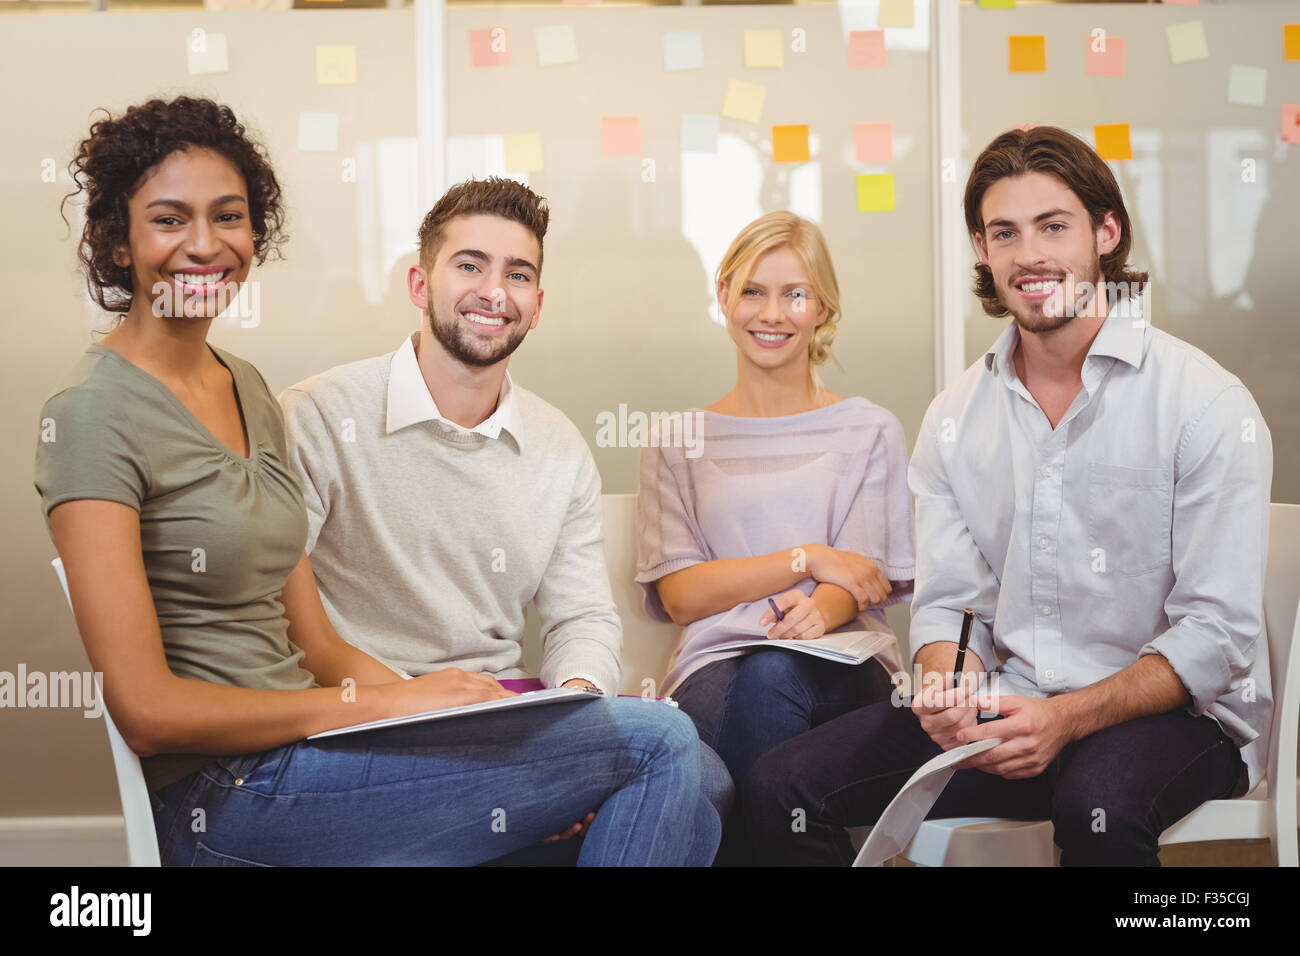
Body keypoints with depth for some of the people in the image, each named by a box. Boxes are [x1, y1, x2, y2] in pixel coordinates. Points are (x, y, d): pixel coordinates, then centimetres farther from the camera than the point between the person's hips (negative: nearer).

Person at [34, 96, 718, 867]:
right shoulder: (95, 413, -9)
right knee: (659, 744, -13)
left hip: (288, 754, 7)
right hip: (227, 797, -7)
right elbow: (146, 710, -15)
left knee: (686, 816, -8)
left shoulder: (249, 391, 15)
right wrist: (382, 704, -12)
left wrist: (444, 708, -3)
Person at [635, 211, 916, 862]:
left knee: (772, 673, -37)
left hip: (842, 663, 0)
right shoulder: (679, 442, 17)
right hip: (716, 662, 1)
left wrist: (816, 612, -21)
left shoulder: (870, 432, 16)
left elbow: (863, 579, 3)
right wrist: (808, 560, -5)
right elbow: (680, 595, 5)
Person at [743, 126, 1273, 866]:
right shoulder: (955, 418, 8)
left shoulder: (1207, 404, -8)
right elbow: (946, 604, 10)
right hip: (1004, 708, 5)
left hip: (1173, 714, -4)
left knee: (1096, 807, -40)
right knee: (782, 789, -13)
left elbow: (1219, 635, -11)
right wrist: (945, 693, -14)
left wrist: (1068, 718, -23)